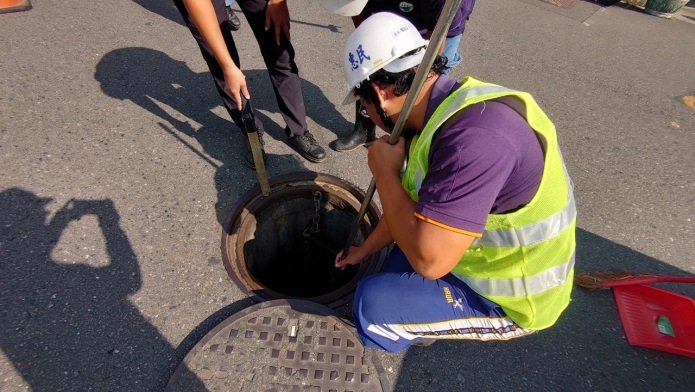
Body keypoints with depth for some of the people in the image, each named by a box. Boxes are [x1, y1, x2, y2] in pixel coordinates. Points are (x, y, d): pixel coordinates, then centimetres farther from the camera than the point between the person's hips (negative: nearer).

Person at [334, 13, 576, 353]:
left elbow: (428, 259, -35)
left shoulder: (473, 137, -36)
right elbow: (410, 204, 6)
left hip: (511, 296, -8)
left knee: (373, 305, -13)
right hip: (496, 258, 8)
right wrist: (363, 250, 17)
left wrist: (383, 170, -23)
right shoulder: (443, 108, -4)